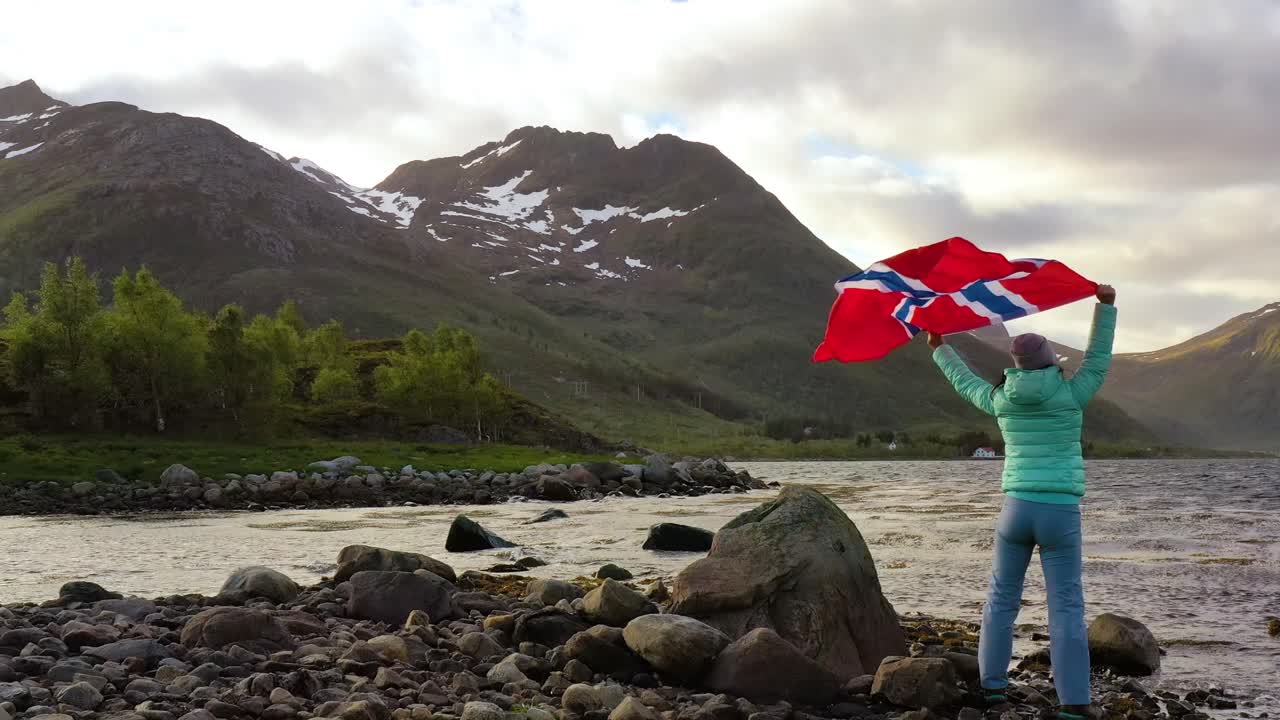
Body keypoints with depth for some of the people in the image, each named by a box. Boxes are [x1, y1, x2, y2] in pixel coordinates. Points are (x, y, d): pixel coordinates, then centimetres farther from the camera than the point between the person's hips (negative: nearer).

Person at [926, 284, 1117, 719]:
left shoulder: (1002, 400, 3)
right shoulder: (1070, 396, -5)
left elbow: (965, 383, 20)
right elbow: (1098, 362, 9)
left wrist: (940, 350, 37)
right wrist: (1106, 306, 14)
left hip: (1016, 508, 3)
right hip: (1061, 515, -2)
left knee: (1002, 598, 15)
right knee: (1067, 607, 0)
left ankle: (992, 684, 18)